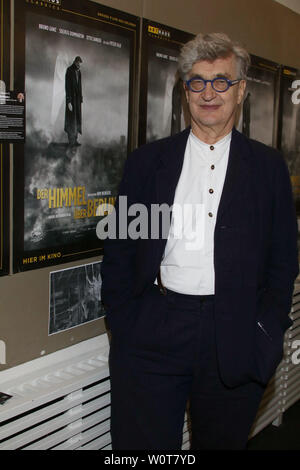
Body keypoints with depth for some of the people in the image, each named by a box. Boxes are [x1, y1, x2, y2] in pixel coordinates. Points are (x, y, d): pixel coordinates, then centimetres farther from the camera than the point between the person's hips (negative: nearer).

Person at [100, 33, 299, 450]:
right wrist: (123, 323, -2)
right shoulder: (147, 161, 6)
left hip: (236, 343, 0)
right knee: (142, 443, 6)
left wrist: (266, 334, -2)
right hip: (152, 336, 0)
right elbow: (119, 250, 7)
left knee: (223, 441, 14)